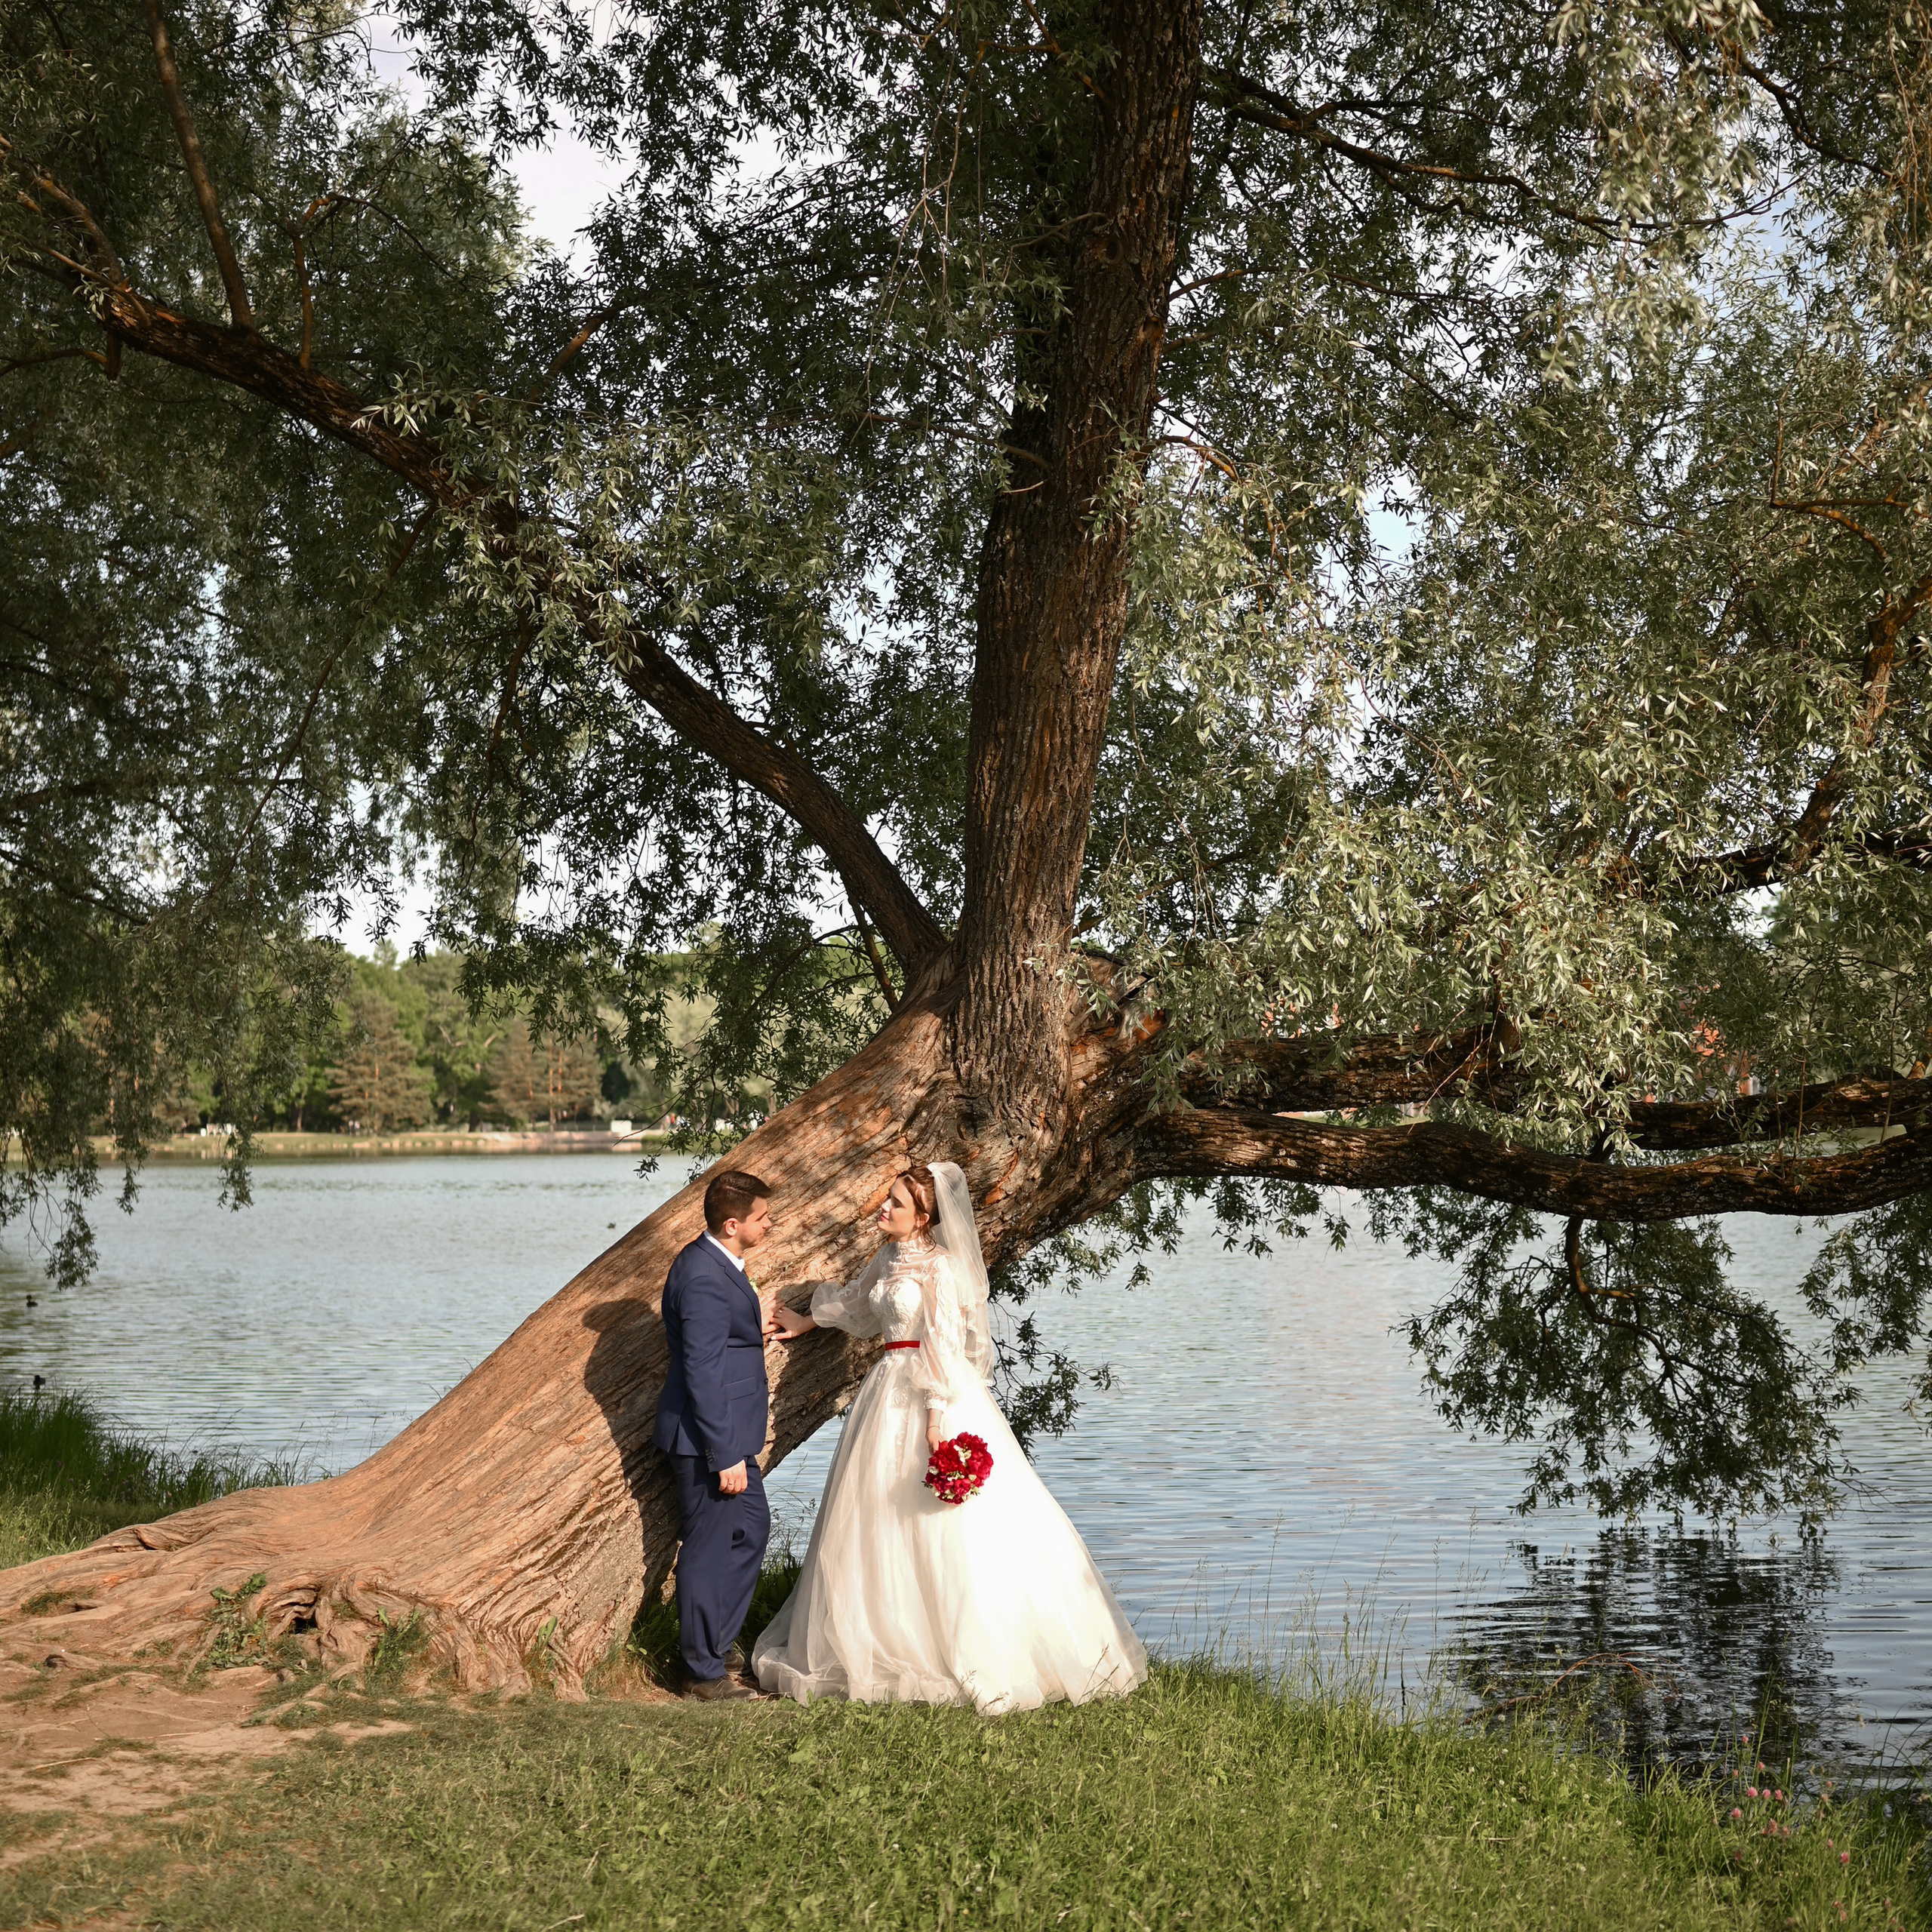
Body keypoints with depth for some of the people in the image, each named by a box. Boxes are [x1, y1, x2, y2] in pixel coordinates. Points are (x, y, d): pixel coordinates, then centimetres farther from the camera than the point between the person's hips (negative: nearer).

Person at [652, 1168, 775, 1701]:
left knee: (752, 1528, 20)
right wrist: (725, 1456, -23)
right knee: (709, 1549, 2)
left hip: (729, 1432, 11)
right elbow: (701, 1374, -26)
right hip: (709, 1438, -11)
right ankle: (705, 1672, 15)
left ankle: (714, 1642, 32)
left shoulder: (716, 1261, 7)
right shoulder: (705, 1279, -25)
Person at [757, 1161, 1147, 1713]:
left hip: (933, 1395, -8)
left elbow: (944, 1344, -16)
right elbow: (857, 1303, 31)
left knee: (951, 1522, -6)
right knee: (882, 1521, 11)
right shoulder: (887, 1260, 11)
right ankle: (892, 1643, 20)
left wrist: (937, 1415, -21)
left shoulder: (940, 1266, -12)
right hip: (890, 1392, 8)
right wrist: (808, 1321, 41)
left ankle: (990, 1658, 1)